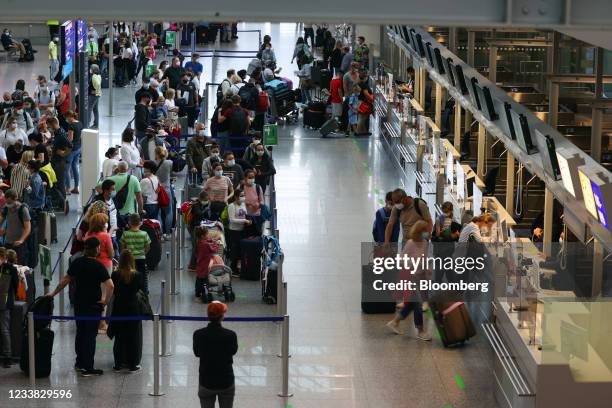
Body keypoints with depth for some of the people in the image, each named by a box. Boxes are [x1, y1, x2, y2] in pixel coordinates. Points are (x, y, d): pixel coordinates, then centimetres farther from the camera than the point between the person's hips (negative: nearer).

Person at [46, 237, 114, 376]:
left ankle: (80, 362, 29)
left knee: (80, 332, 19)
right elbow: (110, 285, -25)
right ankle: (88, 368, 0)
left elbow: (65, 280, 10)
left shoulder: (77, 263, 1)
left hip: (78, 303, 6)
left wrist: (53, 293, 21)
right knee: (90, 335, -1)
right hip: (93, 305, -6)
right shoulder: (98, 266, -15)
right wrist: (106, 300, -12)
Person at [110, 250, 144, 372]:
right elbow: (143, 289, 0)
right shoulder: (137, 275, -13)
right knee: (133, 337, 9)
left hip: (118, 309, 1)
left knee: (119, 337, 12)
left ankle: (118, 364, 16)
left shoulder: (115, 275, -11)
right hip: (133, 309, -1)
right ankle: (133, 364, 12)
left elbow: (112, 291, -2)